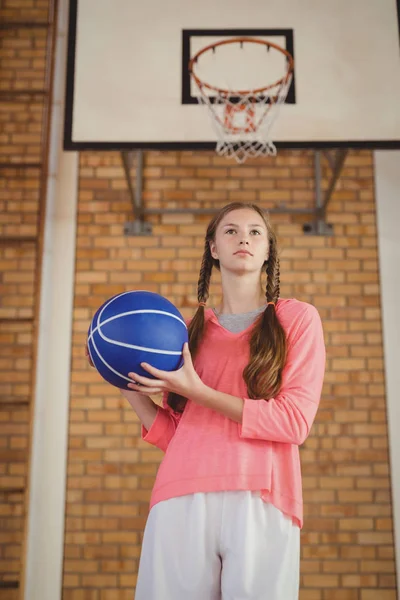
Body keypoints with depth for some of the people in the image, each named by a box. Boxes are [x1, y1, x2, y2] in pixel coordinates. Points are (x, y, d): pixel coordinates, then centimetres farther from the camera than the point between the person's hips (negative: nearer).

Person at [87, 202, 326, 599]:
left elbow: (295, 421, -4)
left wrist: (198, 392, -9)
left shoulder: (297, 318, 9)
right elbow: (174, 435, 14)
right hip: (180, 501, 2)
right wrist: (130, 389, 2)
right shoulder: (191, 330, 17)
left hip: (260, 503, -2)